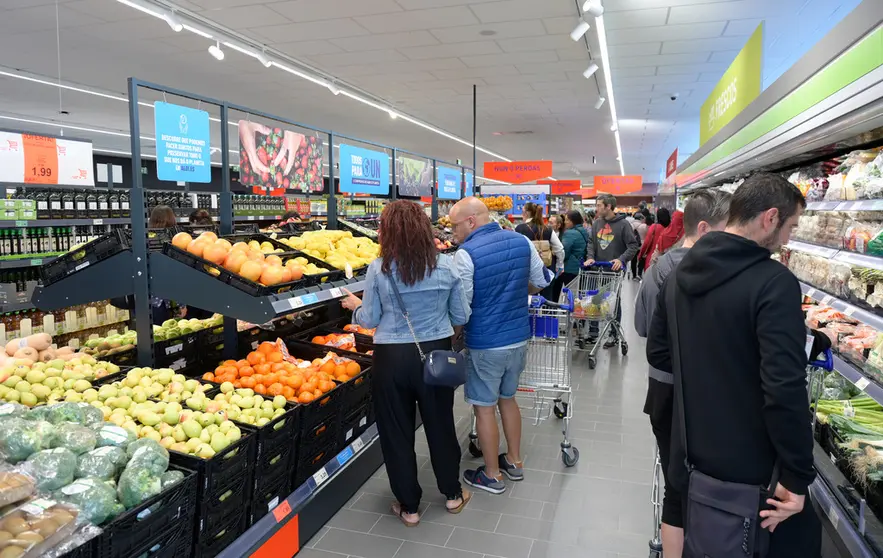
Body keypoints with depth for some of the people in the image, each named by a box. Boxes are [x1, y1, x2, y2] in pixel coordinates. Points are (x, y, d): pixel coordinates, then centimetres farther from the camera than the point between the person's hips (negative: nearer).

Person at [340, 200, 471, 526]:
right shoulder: (446, 266, -7)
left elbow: (370, 320, -3)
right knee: (440, 424, 20)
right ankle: (452, 494, 37)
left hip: (392, 358, -2)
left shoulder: (378, 269, -11)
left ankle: (408, 506, 28)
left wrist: (355, 306, 18)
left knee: (396, 432, 14)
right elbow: (462, 317, 1)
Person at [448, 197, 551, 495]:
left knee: (484, 408, 9)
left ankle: (492, 475, 23)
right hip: (519, 337, 7)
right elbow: (541, 283, 9)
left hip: (486, 344, -6)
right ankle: (514, 461, 37)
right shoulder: (522, 241, -1)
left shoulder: (466, 254, -19)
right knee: (507, 398, 24)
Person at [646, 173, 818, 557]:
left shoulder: (680, 274, 3)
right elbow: (785, 389, -26)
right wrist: (797, 477, -17)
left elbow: (657, 353, 10)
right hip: (750, 469, -7)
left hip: (690, 455, 7)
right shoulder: (774, 282, -21)